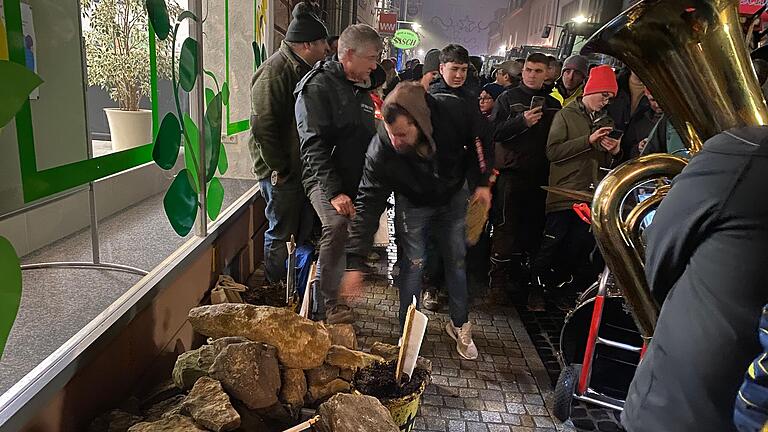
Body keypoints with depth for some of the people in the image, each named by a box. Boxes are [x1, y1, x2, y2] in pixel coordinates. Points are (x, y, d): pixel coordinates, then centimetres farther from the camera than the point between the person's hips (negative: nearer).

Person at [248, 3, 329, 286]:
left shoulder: (302, 69, 12)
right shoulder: (275, 72, -18)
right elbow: (263, 127, -23)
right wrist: (280, 169, -19)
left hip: (300, 167, 9)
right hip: (281, 172, -9)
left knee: (301, 229, 18)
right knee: (281, 234, 3)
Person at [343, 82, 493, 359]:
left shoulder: (453, 112, -35)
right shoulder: (381, 152, -36)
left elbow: (478, 140, -11)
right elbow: (368, 204, -30)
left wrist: (483, 182, -10)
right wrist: (354, 263, -32)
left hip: (454, 196, 2)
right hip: (413, 203, -2)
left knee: (456, 260, 11)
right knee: (414, 263, -3)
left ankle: (460, 325, 31)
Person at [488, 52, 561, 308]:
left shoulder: (554, 105, 14)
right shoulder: (508, 98, 3)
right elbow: (493, 132, -9)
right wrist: (522, 121, -20)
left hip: (540, 176, 4)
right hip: (511, 172, -4)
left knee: (533, 228, 9)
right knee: (506, 227, -2)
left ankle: (520, 274, 23)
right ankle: (498, 277, 8)